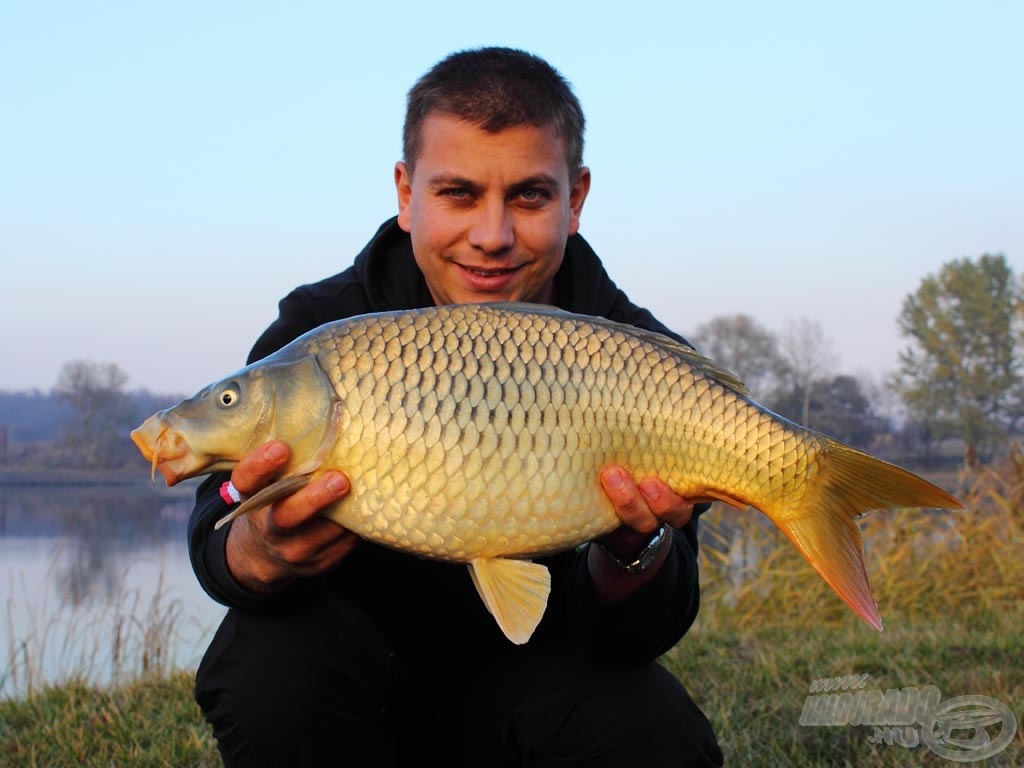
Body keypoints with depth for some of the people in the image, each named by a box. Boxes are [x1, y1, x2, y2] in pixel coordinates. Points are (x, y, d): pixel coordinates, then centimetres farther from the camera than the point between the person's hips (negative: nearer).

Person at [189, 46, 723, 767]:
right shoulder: (320, 330, -14)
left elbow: (629, 638, -19)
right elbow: (217, 539, -25)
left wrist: (632, 552, -42)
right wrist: (264, 552, -50)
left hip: (533, 676, 0)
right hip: (364, 679, 0)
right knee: (276, 646, -31)